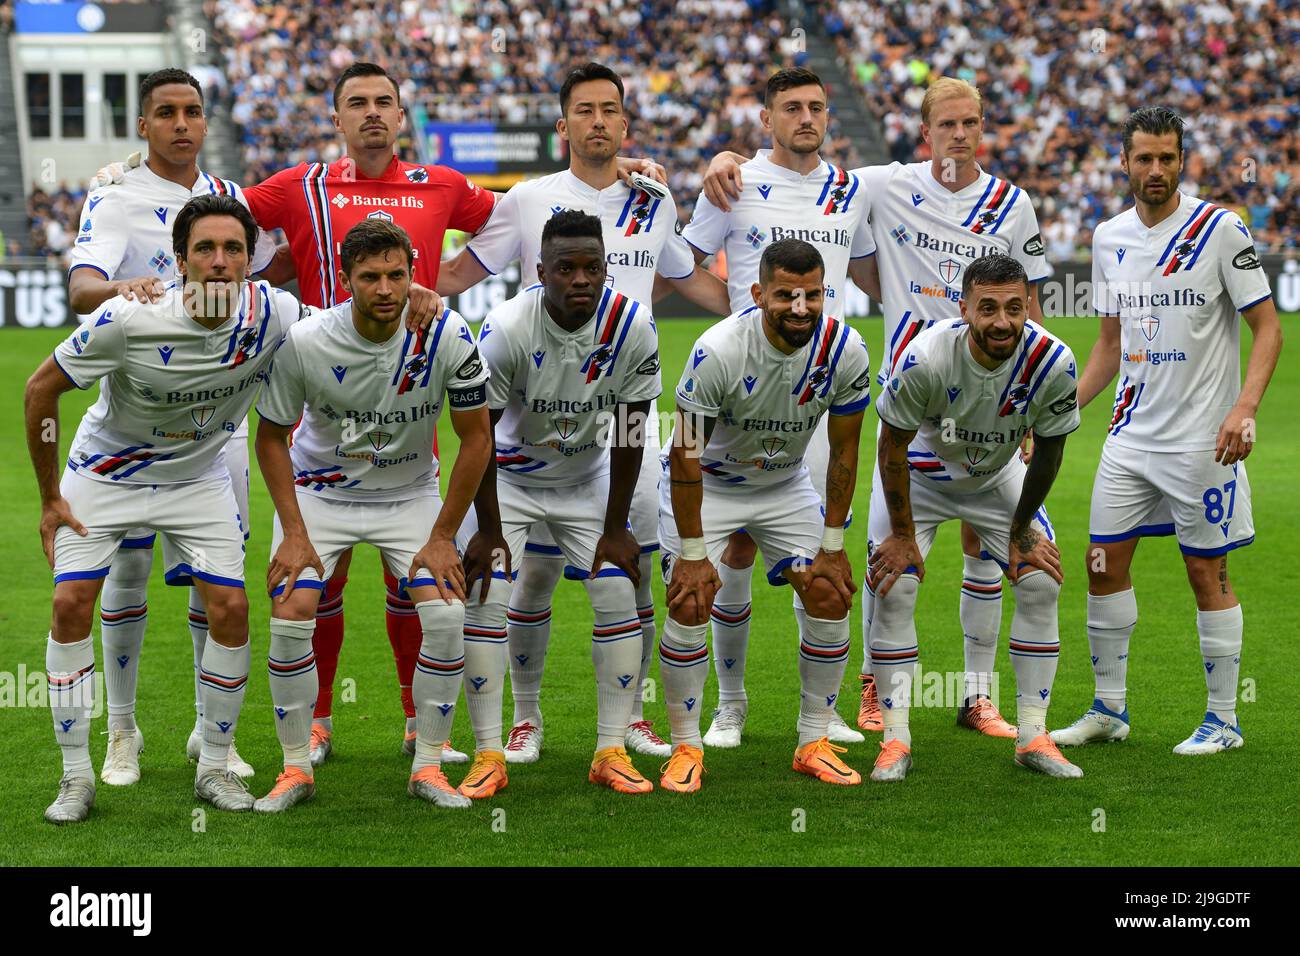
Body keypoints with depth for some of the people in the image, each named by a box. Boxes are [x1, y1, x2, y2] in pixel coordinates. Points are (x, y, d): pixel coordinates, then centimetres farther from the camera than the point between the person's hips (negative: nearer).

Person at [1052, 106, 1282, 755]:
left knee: (1207, 573, 0)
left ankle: (1223, 720, 11)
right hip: (1131, 434, 5)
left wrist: (1244, 409, -21)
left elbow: (1267, 326, -8)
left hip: (1202, 439, -5)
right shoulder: (1109, 238, 8)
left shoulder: (1220, 229, -9)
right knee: (1104, 563, 5)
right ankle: (1108, 711, 18)